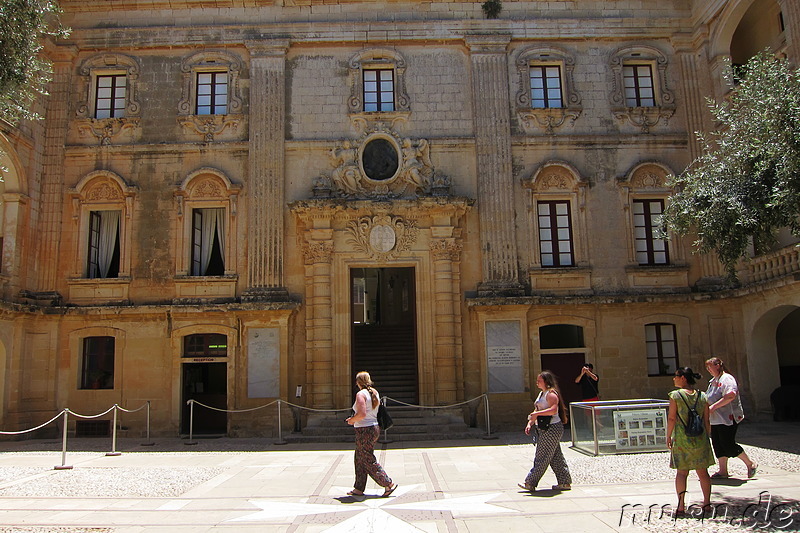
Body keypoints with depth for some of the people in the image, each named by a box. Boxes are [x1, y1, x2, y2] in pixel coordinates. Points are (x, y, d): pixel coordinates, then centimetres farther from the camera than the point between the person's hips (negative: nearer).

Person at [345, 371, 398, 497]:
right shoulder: (375, 393, 11)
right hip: (374, 428, 9)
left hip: (364, 430, -9)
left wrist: (352, 420, -7)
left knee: (369, 461, 0)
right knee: (359, 459, 16)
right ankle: (358, 489, 20)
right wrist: (355, 419, 19)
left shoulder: (361, 394, -15)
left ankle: (389, 484, 1)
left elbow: (362, 414, -26)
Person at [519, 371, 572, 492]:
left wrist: (537, 413, -26)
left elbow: (553, 410, -28)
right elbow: (536, 411, 21)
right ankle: (565, 482, 18)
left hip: (552, 428, -10)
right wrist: (529, 424, 10)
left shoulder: (551, 394, -14)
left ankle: (530, 483, -1)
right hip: (544, 429, 10)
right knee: (555, 457, 12)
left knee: (542, 457, -5)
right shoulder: (541, 394, 17)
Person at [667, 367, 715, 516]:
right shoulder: (702, 396, 2)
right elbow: (707, 420, 5)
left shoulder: (675, 395, -9)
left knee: (682, 472, 3)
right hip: (700, 439, 3)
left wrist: (668, 437, 0)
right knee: (703, 472, 13)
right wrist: (706, 437, 16)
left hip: (682, 439, -3)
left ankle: (681, 506, 0)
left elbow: (671, 418, -10)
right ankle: (707, 502, 19)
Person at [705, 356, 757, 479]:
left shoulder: (727, 379, -12)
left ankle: (750, 464, 10)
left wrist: (713, 407, -23)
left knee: (728, 445, -7)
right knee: (718, 445, 7)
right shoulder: (714, 381, 17)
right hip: (715, 419, 9)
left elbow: (730, 396, -25)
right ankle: (723, 471, 13)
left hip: (727, 418, -9)